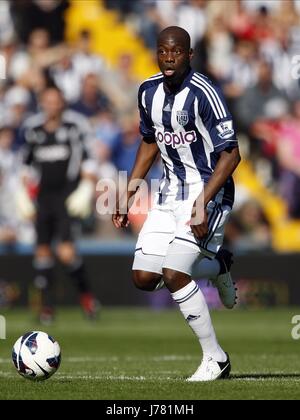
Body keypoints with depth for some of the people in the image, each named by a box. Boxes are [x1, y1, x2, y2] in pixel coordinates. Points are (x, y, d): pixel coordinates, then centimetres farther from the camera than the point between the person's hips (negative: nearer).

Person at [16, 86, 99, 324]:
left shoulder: (74, 126, -3)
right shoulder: (33, 129, 8)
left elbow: (88, 161, 0)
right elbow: (27, 165, 18)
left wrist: (86, 190, -8)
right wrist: (24, 194, 13)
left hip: (68, 192, -4)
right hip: (44, 195, 4)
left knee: (66, 251, -17)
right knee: (43, 250, 3)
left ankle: (85, 293, 4)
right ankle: (47, 305, 12)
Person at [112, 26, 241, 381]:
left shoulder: (203, 94, -20)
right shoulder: (149, 91, 2)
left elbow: (230, 154, -20)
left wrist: (202, 202, -29)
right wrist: (126, 198, 14)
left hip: (208, 193, -7)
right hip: (170, 193, 7)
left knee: (173, 274, -19)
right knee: (143, 278, 2)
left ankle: (215, 358, -4)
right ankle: (214, 265, 28)